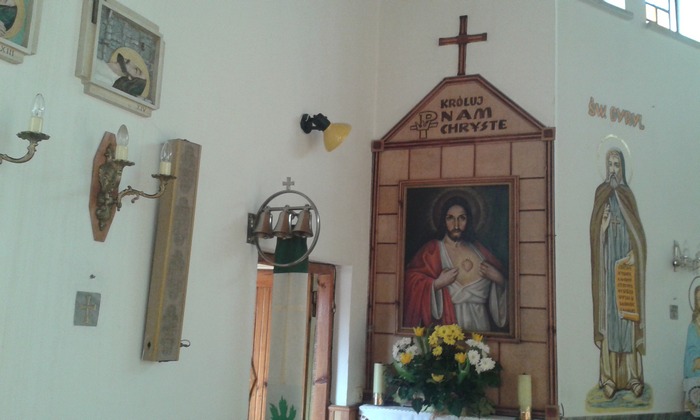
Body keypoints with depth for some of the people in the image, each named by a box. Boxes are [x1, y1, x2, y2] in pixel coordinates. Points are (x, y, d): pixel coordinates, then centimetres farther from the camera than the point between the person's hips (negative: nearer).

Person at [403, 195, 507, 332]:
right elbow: (411, 282, -9)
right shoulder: (432, 250, -2)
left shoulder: (478, 249, 11)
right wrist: (438, 283, -19)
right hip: (447, 323, -4)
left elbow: (500, 279, 17)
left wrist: (498, 279, -4)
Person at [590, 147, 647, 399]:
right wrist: (602, 225, -20)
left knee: (629, 317, 1)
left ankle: (632, 376, 6)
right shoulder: (601, 193, 7)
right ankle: (609, 378, 0)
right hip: (608, 257, -2)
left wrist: (633, 254, -8)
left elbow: (638, 231, 5)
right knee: (608, 313, -3)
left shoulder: (627, 194, 11)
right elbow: (595, 230, 0)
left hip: (626, 257, 2)